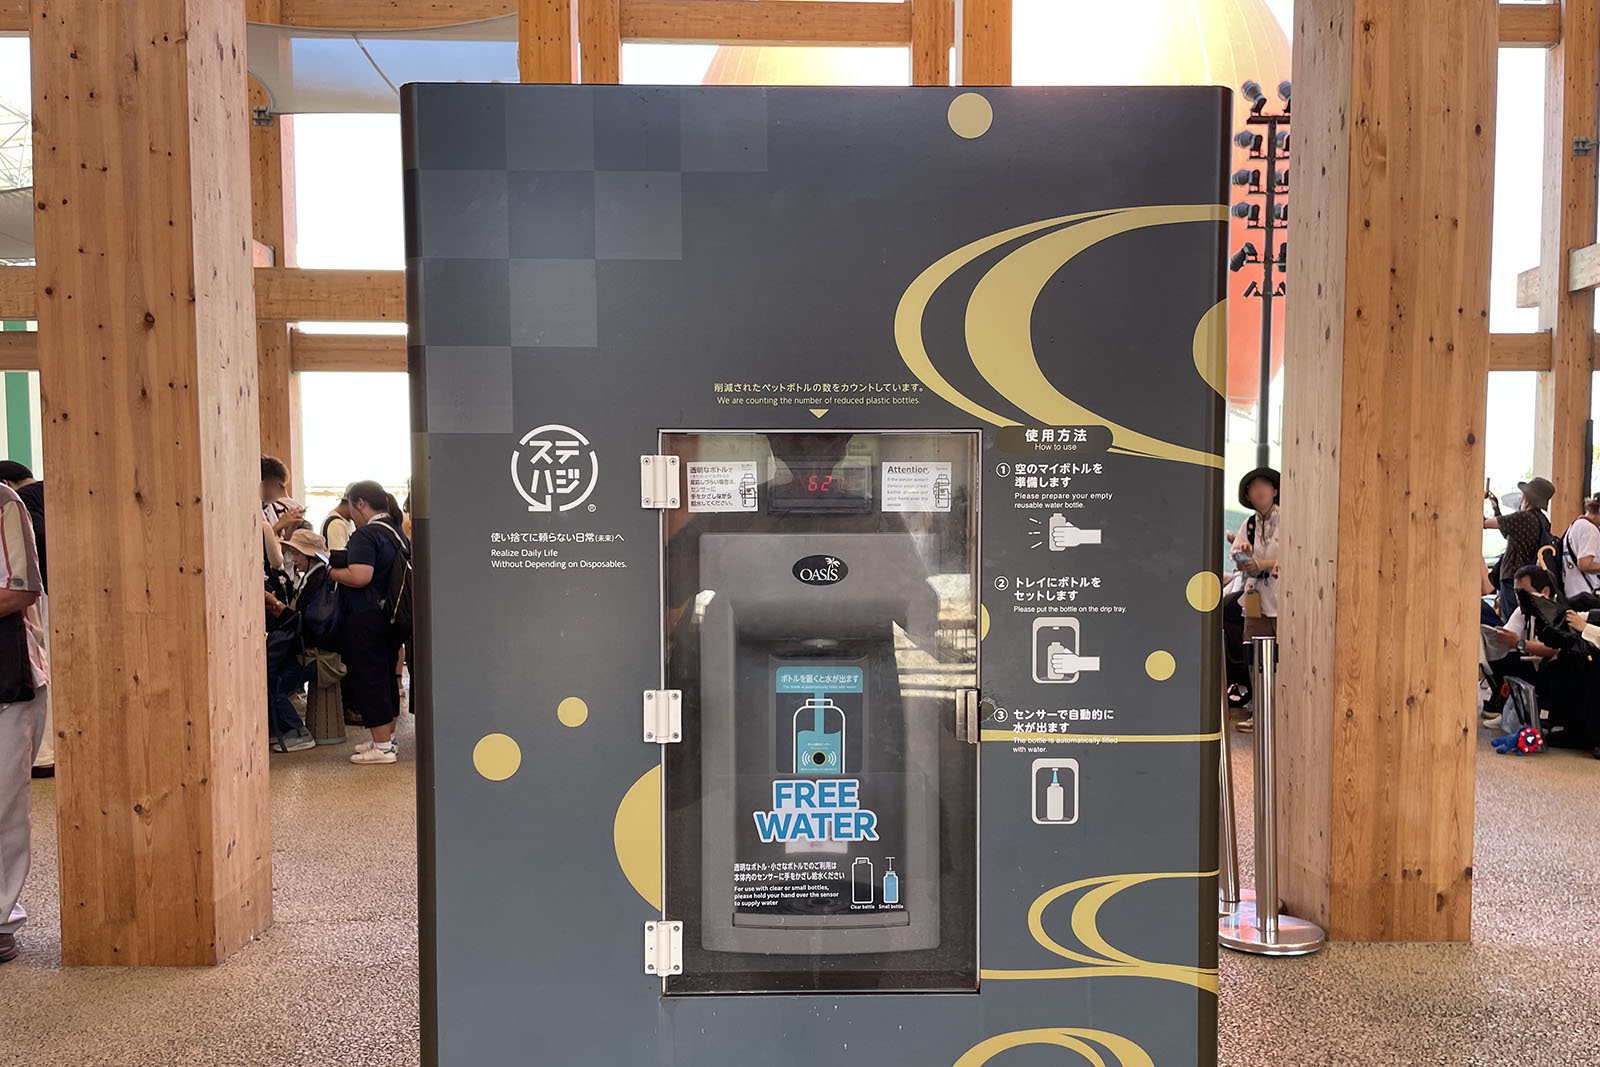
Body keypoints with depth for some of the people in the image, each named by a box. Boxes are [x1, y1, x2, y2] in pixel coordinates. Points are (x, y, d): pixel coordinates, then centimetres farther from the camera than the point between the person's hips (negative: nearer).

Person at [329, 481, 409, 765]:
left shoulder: (365, 535, -16)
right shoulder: (397, 533, 12)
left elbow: (359, 576, -28)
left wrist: (332, 572, -10)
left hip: (366, 618, -9)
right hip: (391, 616, 9)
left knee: (368, 680, -2)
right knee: (387, 677, 16)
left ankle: (382, 747, 1)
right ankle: (388, 739, 25)